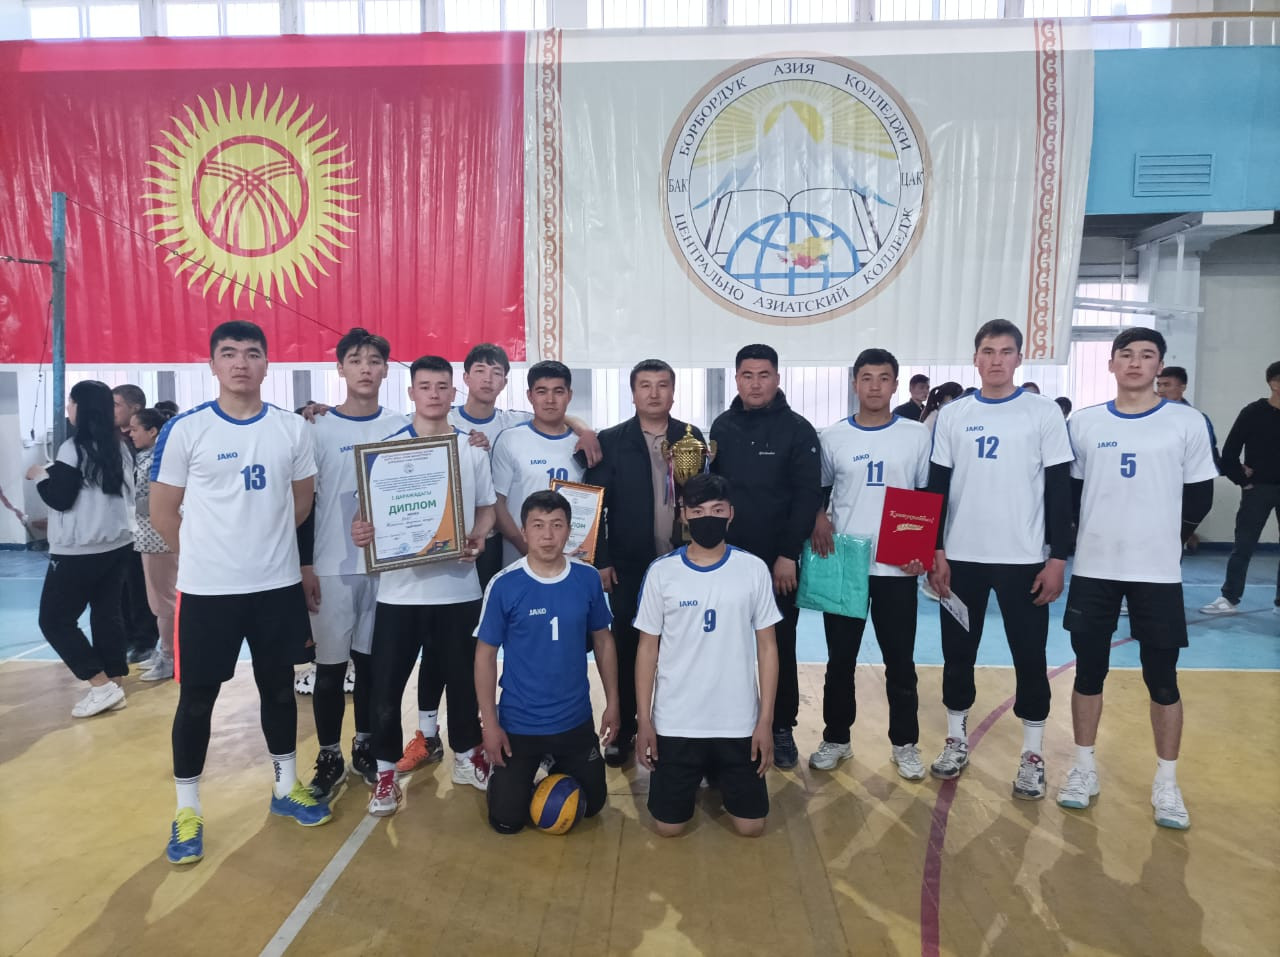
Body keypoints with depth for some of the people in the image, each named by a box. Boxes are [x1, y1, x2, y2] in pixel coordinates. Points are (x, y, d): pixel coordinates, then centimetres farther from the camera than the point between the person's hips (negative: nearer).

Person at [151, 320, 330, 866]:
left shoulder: (292, 429, 1)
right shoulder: (185, 430, -7)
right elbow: (163, 512, -1)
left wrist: (265, 544, 9)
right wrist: (207, 555, 5)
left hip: (278, 584, 3)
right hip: (206, 589, -2)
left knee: (279, 686, 15)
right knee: (197, 697, 7)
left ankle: (285, 788, 32)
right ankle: (187, 810, 24)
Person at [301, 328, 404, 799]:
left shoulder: (401, 428, 4)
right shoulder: (319, 429, -2)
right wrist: (304, 565, -5)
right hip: (331, 567, -2)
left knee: (372, 662, 11)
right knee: (330, 666, 5)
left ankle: (366, 746, 27)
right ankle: (329, 758, 19)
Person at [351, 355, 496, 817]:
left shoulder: (473, 449, 5)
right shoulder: (388, 447, 0)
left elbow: (487, 507, 11)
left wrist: (478, 536, -9)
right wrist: (360, 528, -22)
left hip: (458, 585, 2)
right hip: (401, 586, -1)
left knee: (462, 676, 13)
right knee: (387, 682, 4)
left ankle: (467, 756, 33)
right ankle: (386, 771, 21)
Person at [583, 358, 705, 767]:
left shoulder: (692, 438, 3)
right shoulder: (611, 441, -2)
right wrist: (601, 560, -7)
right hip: (628, 566, -1)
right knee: (627, 648, 9)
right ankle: (623, 729, 24)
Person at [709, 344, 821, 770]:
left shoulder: (797, 429, -5)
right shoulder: (722, 427, 6)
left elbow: (808, 496, -9)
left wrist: (789, 554, -14)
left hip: (778, 561, -3)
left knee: (779, 647, 8)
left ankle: (782, 729, 22)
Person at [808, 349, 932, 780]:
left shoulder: (917, 436, 2)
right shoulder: (832, 437, 2)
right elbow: (815, 490, 12)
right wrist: (817, 518, -8)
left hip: (898, 567, 0)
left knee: (900, 661, 8)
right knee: (840, 659, 9)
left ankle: (905, 744, 24)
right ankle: (836, 739, 24)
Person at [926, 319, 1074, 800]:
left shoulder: (1044, 412, -1)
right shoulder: (952, 415, 4)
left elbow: (1060, 489, -2)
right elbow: (937, 487, 6)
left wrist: (1058, 557, -6)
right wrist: (936, 551, 1)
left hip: (1024, 558, -2)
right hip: (961, 557, 2)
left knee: (1029, 655, 6)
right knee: (958, 652, 11)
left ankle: (1033, 754, 21)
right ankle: (957, 739, 27)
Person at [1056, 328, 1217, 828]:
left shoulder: (1187, 422, 0)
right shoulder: (1083, 422, 3)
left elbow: (1200, 496, 4)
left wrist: (1164, 538, 6)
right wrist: (1077, 542, 6)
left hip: (1158, 571, -1)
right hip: (1093, 569, 2)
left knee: (1162, 679, 7)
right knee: (1089, 671, 10)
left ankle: (1166, 783, 23)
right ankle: (1084, 768, 25)